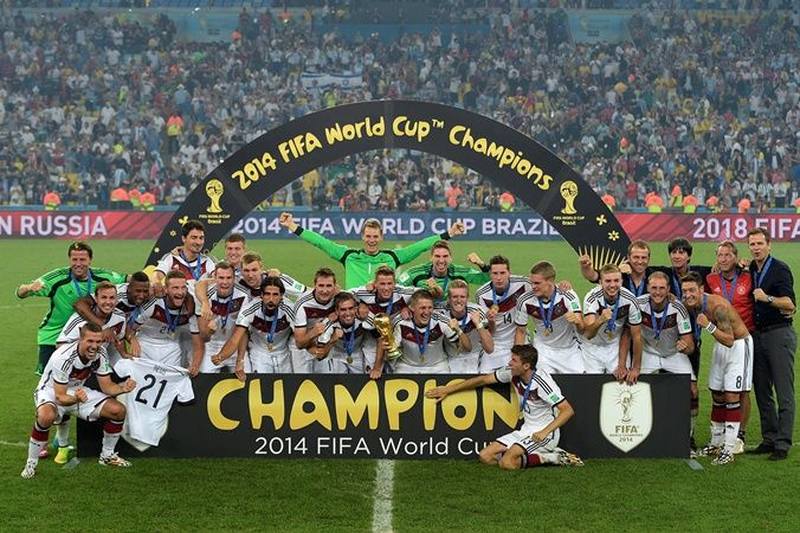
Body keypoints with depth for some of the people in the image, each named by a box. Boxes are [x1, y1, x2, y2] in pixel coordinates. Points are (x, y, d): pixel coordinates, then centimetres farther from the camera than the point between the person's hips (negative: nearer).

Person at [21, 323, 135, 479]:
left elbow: (107, 386, -7)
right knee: (46, 416, -40)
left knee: (118, 411, -8)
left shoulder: (100, 354, -14)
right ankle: (31, 463, -19)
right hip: (51, 391, -6)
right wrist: (75, 398, -51)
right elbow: (60, 397, -29)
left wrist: (123, 388, -28)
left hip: (78, 390, 6)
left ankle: (107, 455, 14)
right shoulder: (63, 357, -33)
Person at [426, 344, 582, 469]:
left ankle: (551, 457, -8)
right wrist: (447, 389, 13)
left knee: (507, 462, -27)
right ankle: (544, 454, -1)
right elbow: (484, 379, 10)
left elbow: (568, 410, -24)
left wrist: (545, 432, -32)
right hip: (526, 431, 9)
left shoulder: (541, 381, -23)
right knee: (486, 456, -2)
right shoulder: (512, 373, -2)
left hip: (545, 433, -9)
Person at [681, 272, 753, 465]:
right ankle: (716, 444, 25)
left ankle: (728, 450, -11)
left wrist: (709, 326, -43)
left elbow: (729, 340, -33)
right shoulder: (687, 305, -9)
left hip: (738, 345, -8)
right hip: (720, 345, 8)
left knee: (731, 396, -12)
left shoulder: (717, 305, -31)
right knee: (717, 395, 12)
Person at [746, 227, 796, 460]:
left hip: (779, 334, -7)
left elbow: (790, 303, -16)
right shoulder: (749, 270, 12)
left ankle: (783, 444, -5)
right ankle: (769, 439, 17)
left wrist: (768, 298, -30)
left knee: (784, 393, -5)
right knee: (762, 392, 10)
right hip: (757, 335, 7)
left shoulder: (780, 269, -7)